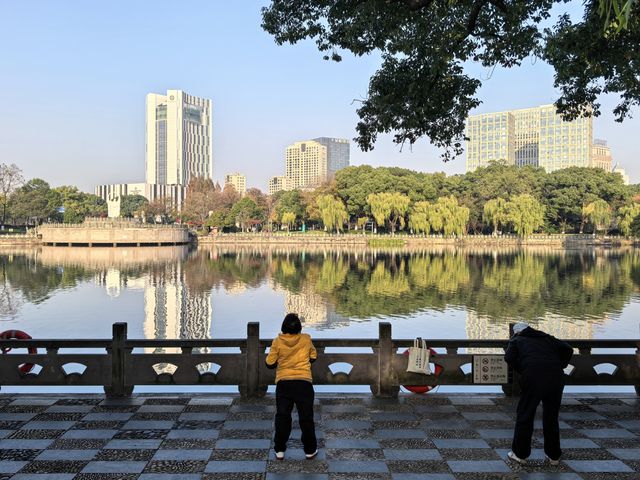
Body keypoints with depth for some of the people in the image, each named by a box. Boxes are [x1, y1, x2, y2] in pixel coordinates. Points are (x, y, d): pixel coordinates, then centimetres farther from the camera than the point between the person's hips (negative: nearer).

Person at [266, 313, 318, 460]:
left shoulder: (277, 341, -7)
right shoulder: (306, 339, -4)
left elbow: (270, 363, 0)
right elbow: (313, 357, 11)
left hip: (283, 383, 0)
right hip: (304, 382, 0)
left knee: (282, 417, 10)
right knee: (306, 417, 10)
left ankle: (280, 450, 15)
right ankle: (310, 450, 18)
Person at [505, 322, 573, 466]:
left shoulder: (517, 340, 17)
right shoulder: (546, 338, 26)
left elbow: (509, 358, -3)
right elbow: (568, 349, 14)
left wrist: (521, 370, 8)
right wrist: (559, 367, 17)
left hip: (532, 378, -4)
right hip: (556, 378, 4)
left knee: (525, 416, 9)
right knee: (551, 417, 17)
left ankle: (520, 454, 16)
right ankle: (554, 456, 26)